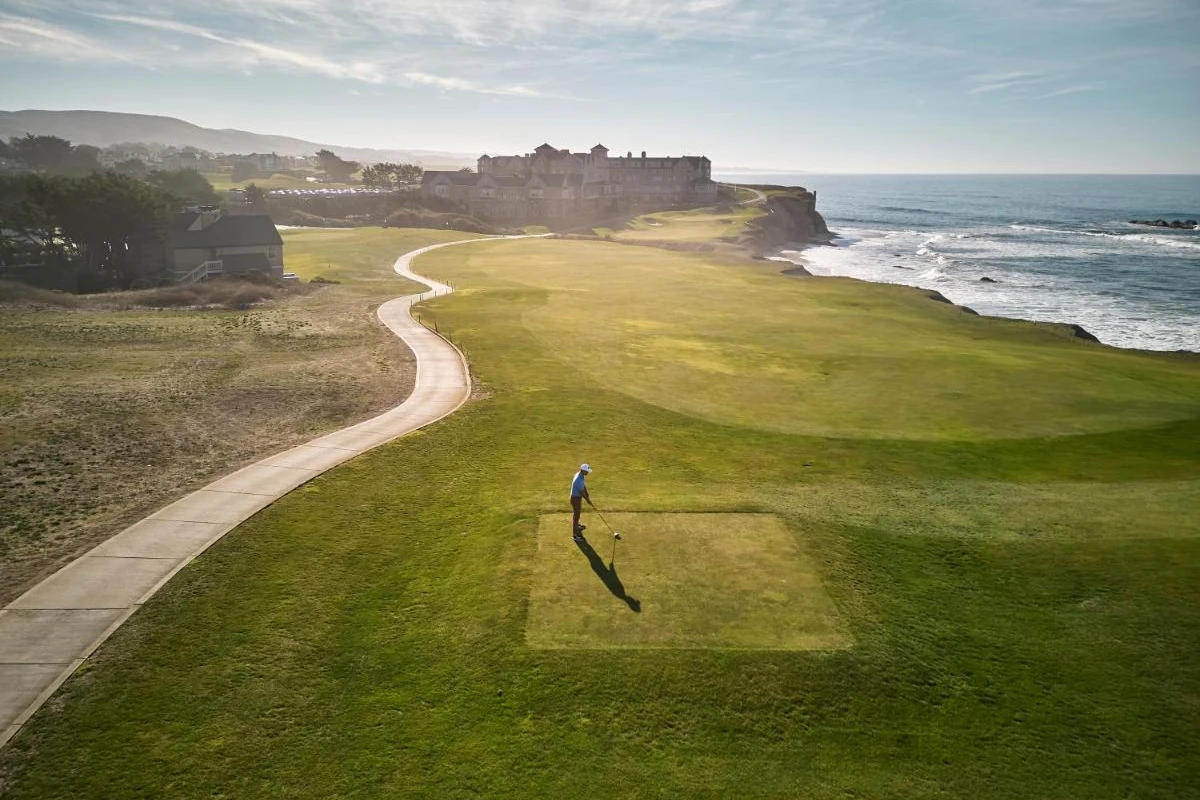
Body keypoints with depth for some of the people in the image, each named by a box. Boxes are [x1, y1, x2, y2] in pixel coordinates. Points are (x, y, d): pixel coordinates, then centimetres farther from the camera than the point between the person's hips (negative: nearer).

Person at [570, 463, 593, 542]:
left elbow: (584, 487, 6)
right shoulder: (579, 480, -34)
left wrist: (587, 496, 5)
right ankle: (575, 535, 9)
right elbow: (582, 492, -24)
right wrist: (588, 501, -11)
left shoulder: (581, 475, -4)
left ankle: (576, 526, 52)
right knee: (576, 515, 0)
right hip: (576, 498, -10)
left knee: (577, 513, 29)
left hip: (578, 497, 10)